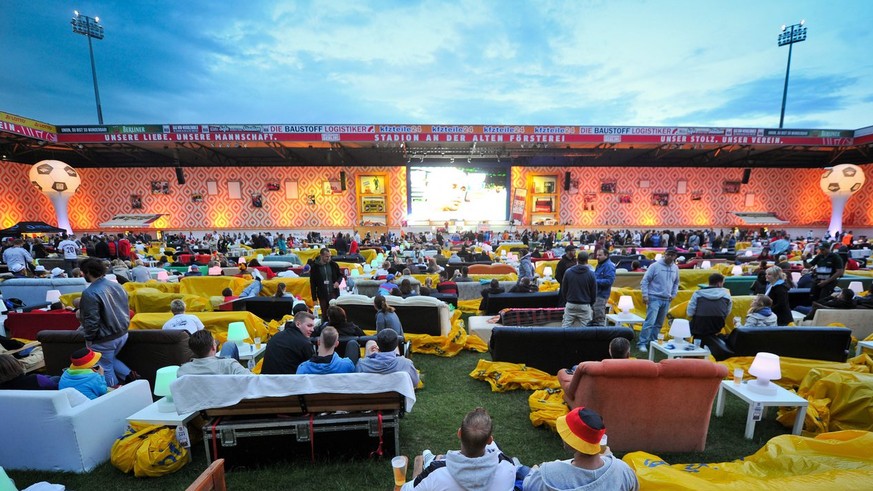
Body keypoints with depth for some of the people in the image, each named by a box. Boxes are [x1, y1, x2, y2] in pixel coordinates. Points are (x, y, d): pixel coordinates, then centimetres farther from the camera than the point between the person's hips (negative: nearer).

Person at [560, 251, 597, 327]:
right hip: (584, 306, -1)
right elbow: (594, 292, 1)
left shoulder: (568, 272, -3)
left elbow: (563, 290, 4)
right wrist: (591, 304, 16)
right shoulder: (590, 274, -7)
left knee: (565, 326, 6)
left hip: (570, 305, 1)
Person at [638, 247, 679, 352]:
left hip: (667, 300, 6)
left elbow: (676, 283, 22)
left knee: (659, 323, 13)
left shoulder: (675, 268, 7)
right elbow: (645, 280, -9)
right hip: (654, 298, -6)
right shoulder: (655, 266, -9)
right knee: (650, 322, -12)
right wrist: (645, 295, -14)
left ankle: (653, 341, 24)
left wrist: (673, 294, 11)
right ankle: (642, 343, -7)